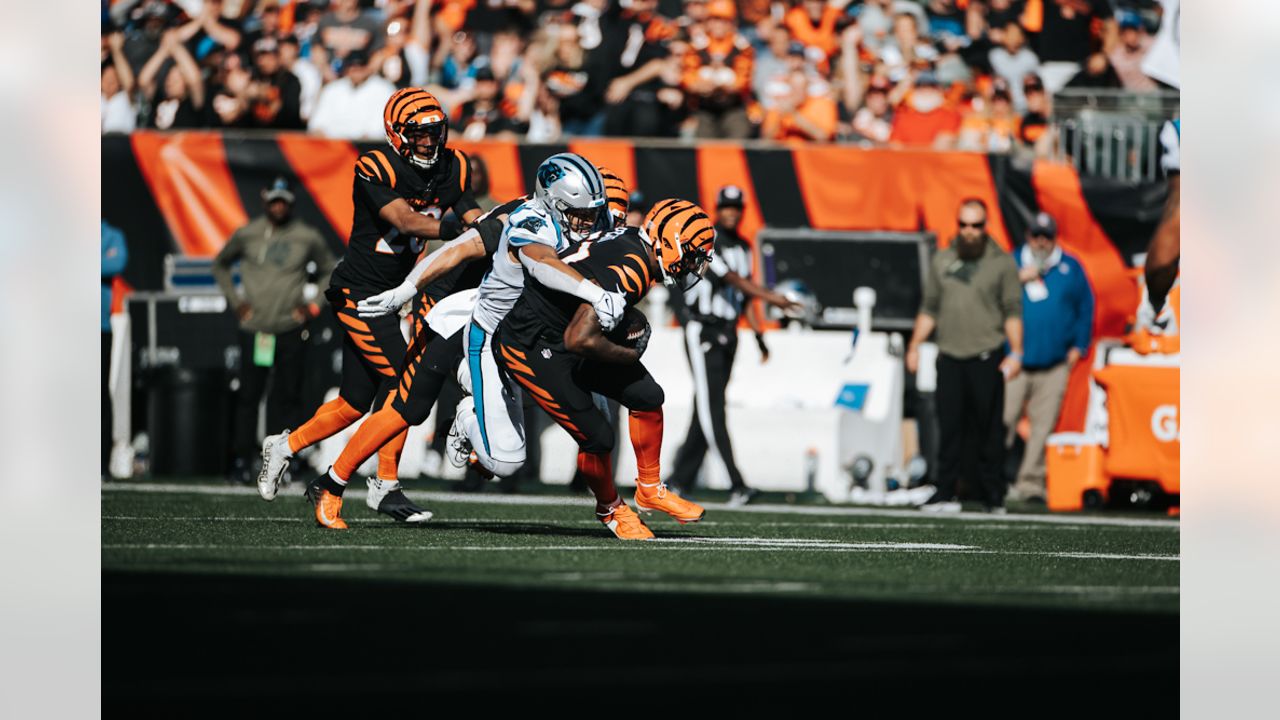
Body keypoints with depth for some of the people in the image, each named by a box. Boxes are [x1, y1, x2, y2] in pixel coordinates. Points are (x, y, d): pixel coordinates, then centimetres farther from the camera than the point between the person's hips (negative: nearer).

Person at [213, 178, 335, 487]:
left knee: (288, 398, 0)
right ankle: (242, 459, 1)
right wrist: (235, 300, 8)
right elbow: (220, 265, 18)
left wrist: (312, 305, 5)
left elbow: (328, 271, 17)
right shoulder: (247, 235, 4)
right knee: (248, 396, -3)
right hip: (253, 329, 0)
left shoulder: (308, 238, 3)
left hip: (291, 330, 0)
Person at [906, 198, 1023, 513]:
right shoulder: (942, 260, 15)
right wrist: (914, 346, 12)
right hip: (949, 357, 3)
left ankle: (993, 496, 2)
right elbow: (929, 309, 19)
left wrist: (1016, 353, -7)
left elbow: (1013, 312, 2)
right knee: (950, 427, 0)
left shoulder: (1002, 263, 5)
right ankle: (945, 494, 2)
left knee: (989, 429, -3)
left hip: (986, 357, -3)